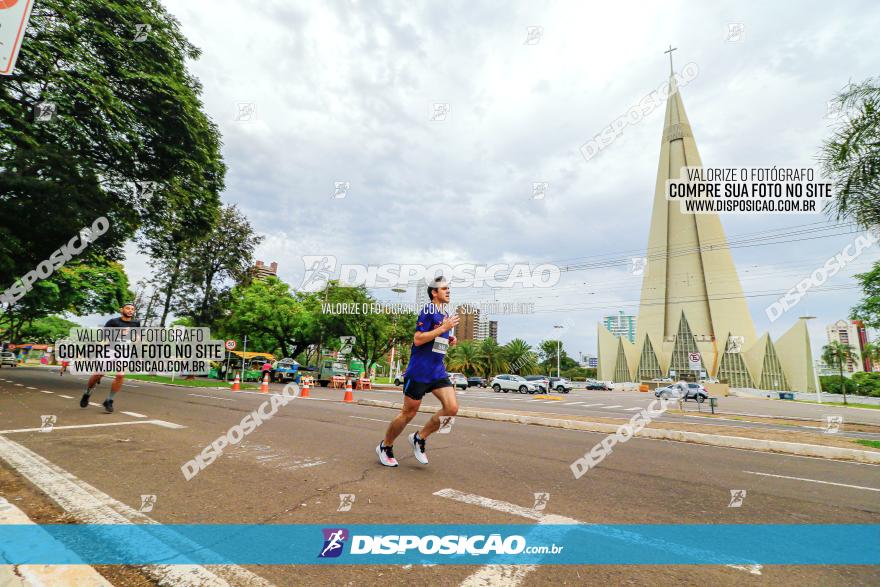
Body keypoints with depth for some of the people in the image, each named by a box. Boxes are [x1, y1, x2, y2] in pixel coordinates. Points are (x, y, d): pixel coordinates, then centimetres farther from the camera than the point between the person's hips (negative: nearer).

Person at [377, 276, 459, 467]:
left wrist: (449, 340, 8)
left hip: (438, 371, 7)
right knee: (408, 413, 2)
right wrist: (444, 328, -20)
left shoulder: (445, 315, 16)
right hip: (419, 371, -7)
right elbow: (417, 339, -20)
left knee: (452, 408, -8)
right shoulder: (428, 312, -11)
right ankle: (385, 446, 26)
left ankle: (419, 438, 12)